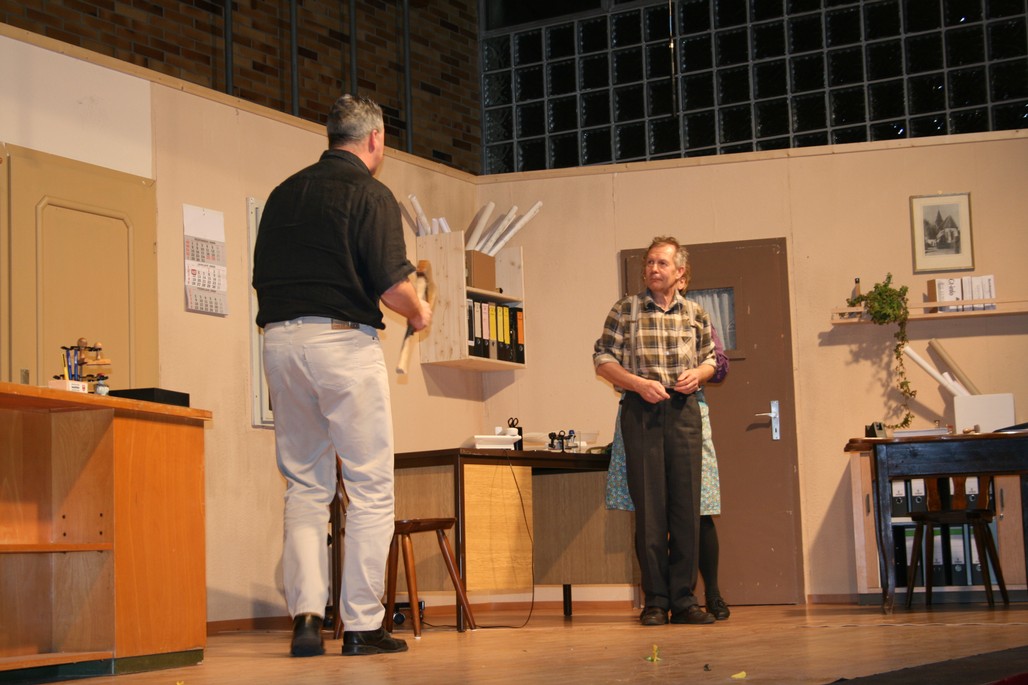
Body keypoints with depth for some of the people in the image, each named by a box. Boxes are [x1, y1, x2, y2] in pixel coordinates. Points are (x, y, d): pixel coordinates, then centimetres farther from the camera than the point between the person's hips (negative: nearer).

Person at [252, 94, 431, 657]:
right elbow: (391, 284, -13)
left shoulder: (284, 192, 14)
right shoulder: (370, 194, -5)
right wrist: (418, 313, 7)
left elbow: (261, 276, 17)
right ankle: (361, 625, 1)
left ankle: (305, 616, 2)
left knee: (304, 486, 11)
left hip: (279, 338, 6)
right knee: (370, 489, 2)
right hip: (343, 341, -6)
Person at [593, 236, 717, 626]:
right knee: (649, 506, -2)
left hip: (684, 411, 2)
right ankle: (654, 601, 4)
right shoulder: (625, 310, 4)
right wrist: (638, 384, -12)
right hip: (641, 413, -2)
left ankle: (684, 599, 6)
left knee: (687, 505, 0)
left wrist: (698, 374, -3)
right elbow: (603, 360, 2)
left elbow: (710, 360, 19)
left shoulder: (695, 314, 11)